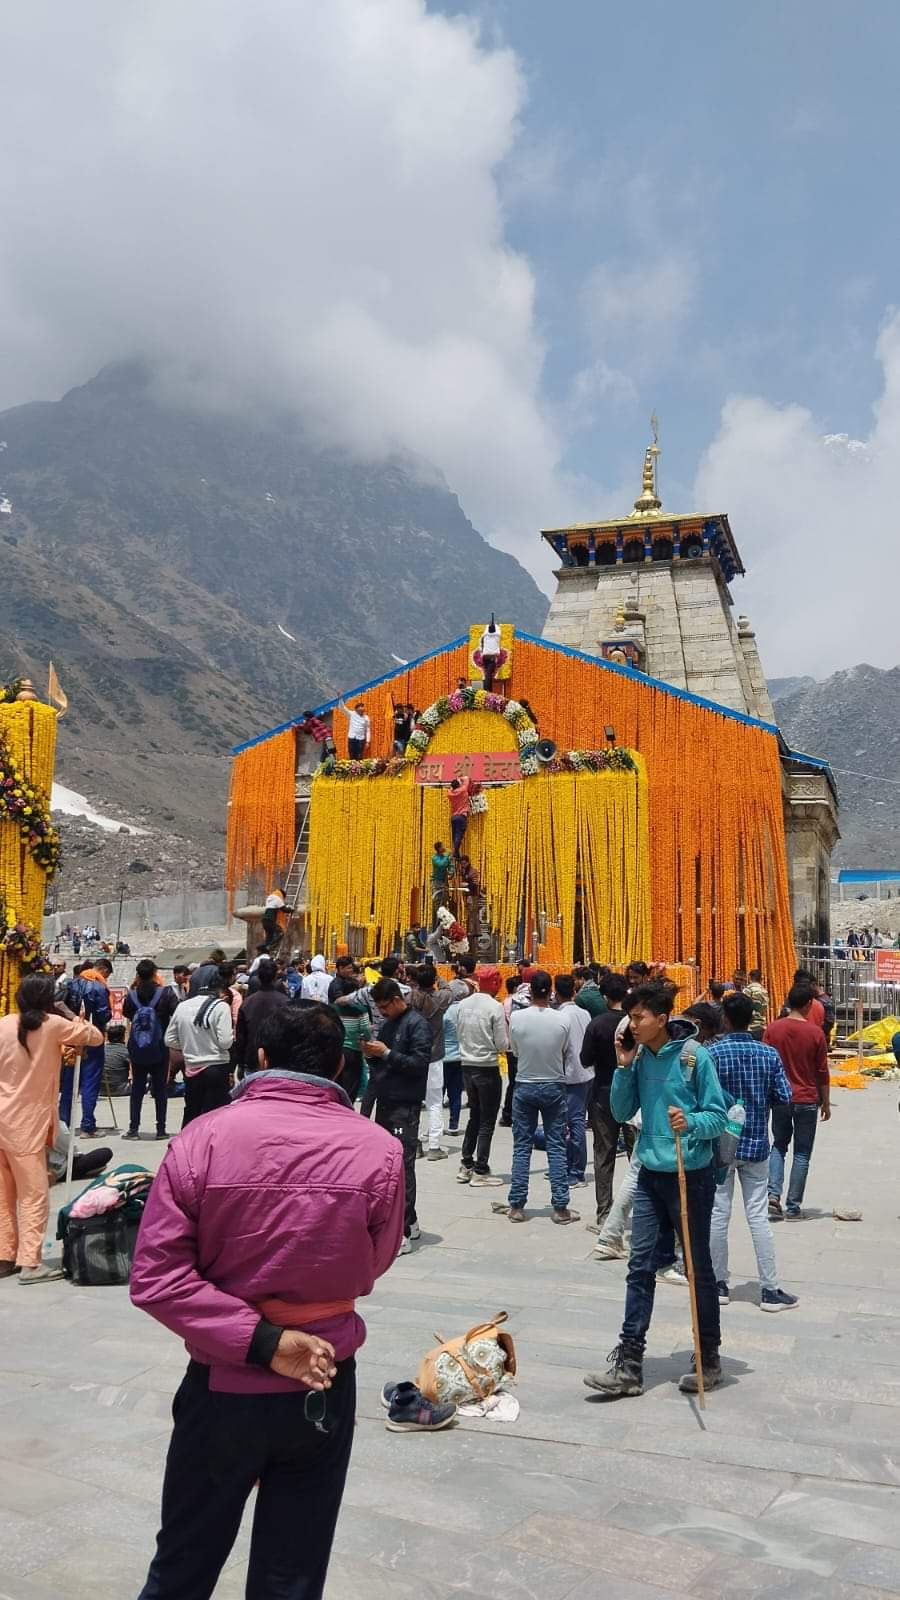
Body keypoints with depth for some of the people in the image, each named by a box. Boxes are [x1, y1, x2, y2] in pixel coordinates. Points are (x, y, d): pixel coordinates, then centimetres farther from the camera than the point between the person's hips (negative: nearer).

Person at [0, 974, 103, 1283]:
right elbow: (96, 1037, -2)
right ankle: (29, 1263, -2)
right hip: (27, 1123, -6)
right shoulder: (53, 1025, -11)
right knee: (34, 1195, 0)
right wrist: (68, 1014, 4)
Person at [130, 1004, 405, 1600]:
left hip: (220, 1387, 0)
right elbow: (368, 1271, 0)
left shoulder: (203, 1138, -15)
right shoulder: (380, 1151, -14)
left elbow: (155, 1278, -18)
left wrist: (260, 1341, -17)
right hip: (323, 1388, 0)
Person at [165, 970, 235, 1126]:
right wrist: (232, 1034, 4)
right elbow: (225, 1042, -16)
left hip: (191, 1069, 5)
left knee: (191, 1113, 18)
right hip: (216, 1068, -5)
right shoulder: (221, 1006, -11)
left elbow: (169, 1040, 8)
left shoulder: (182, 1006, 4)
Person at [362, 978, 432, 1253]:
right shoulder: (388, 1024, 15)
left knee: (402, 1166, -8)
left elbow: (419, 1063, -17)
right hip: (385, 1102, 9)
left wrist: (386, 1053, -17)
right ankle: (409, 1221, 24)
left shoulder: (416, 1024, -9)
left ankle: (403, 1232, -6)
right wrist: (371, 1053, 1)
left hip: (405, 1107, -8)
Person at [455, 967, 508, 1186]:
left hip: (467, 1066, 6)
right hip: (487, 1068, -6)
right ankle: (481, 1172, 5)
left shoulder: (463, 1005, 3)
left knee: (474, 1116, 19)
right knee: (487, 1121, 3)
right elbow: (502, 1044, -13)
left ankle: (466, 1167, 21)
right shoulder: (495, 1007, -15)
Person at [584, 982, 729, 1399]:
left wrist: (691, 1122, -32)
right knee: (640, 1267, 5)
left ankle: (709, 1360, 26)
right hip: (650, 1175, 5)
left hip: (691, 1176, -5)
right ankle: (628, 1365, 9)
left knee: (699, 1268, 10)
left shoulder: (694, 1056, -15)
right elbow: (621, 1113, 4)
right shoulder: (639, 1056, 1)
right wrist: (623, 1068, -8)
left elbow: (718, 1116, -12)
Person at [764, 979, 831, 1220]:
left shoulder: (772, 1029, -5)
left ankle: (773, 1194, 2)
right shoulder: (815, 1032, -10)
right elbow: (822, 1072, -4)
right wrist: (826, 1103, 7)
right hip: (807, 1100, -2)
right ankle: (793, 1207, 10)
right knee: (802, 1154, 8)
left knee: (778, 1146, 18)